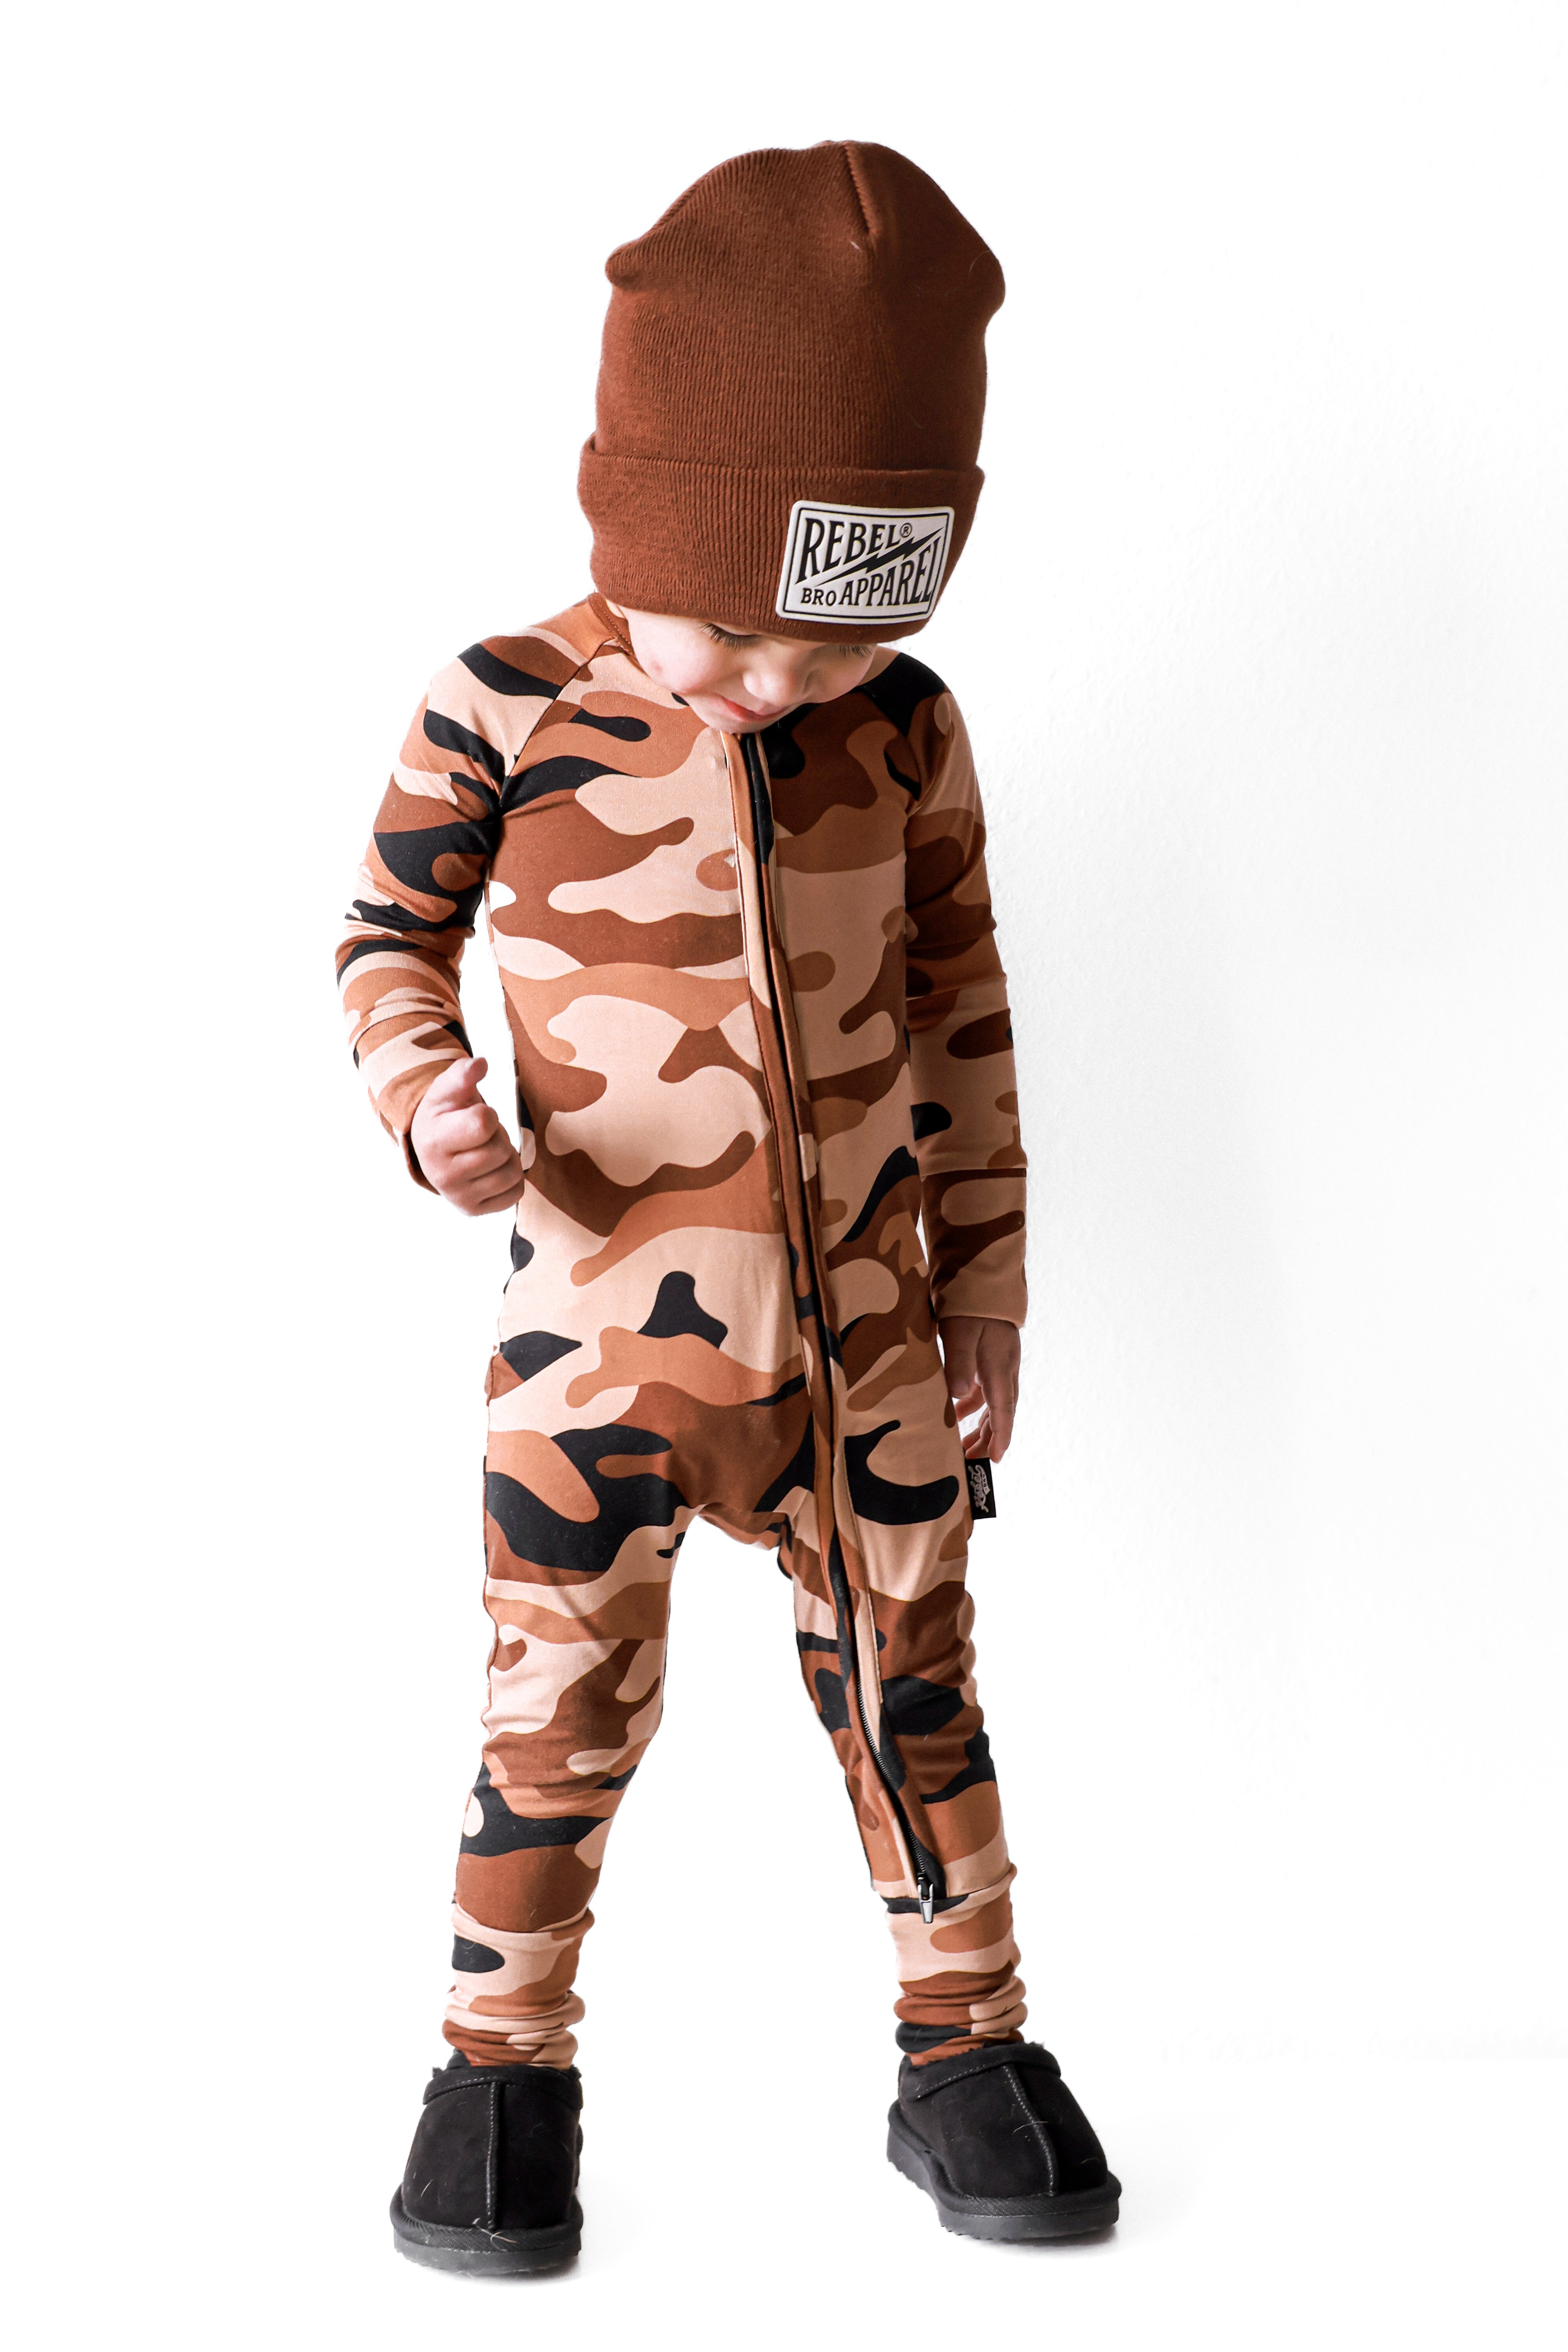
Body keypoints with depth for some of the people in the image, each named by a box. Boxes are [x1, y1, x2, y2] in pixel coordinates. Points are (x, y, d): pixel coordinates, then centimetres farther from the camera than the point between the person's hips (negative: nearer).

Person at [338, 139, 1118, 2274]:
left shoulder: (905, 732, -2)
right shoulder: (500, 717, -10)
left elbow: (962, 1000, 7)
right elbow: (389, 935, 2)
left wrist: (986, 1266, 8)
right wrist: (423, 1093, -19)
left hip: (864, 1328, 3)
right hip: (600, 1327, -2)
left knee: (912, 1686, 13)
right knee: (564, 1706, 6)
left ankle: (969, 2056, 28)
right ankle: (507, 2065, 24)